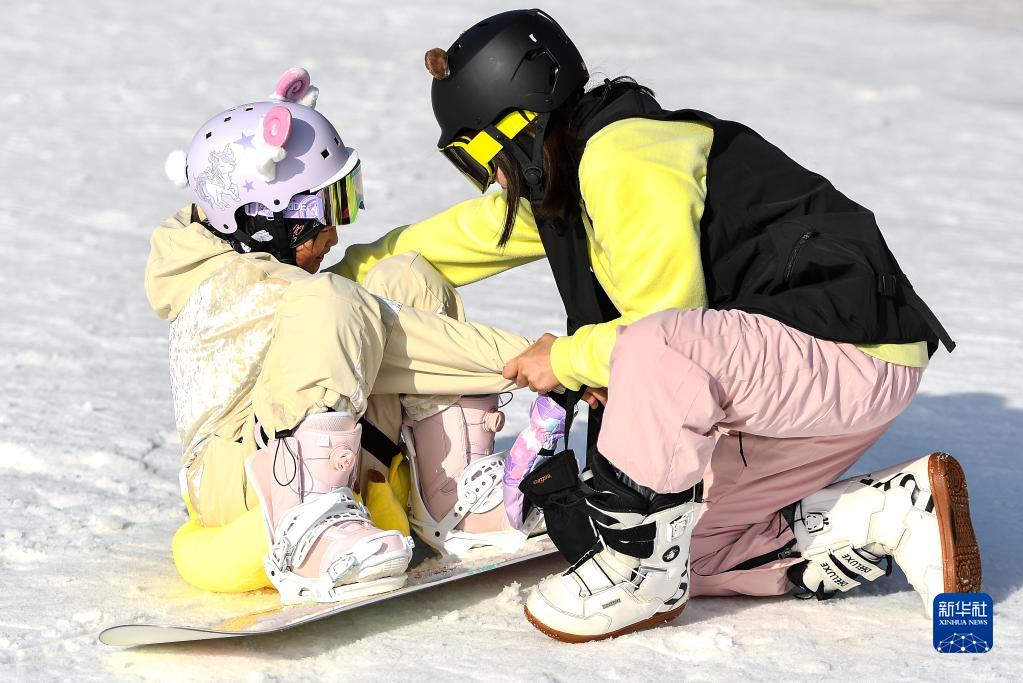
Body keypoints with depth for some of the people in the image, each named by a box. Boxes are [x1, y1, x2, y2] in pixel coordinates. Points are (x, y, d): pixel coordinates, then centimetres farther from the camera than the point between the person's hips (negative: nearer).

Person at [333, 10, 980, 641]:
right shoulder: (558, 181, 12)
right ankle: (892, 513, 7)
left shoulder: (623, 162, -18)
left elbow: (667, 323, -19)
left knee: (657, 351, -37)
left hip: (854, 347, -11)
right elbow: (459, 238, 26)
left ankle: (642, 575, -20)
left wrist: (567, 360, -3)